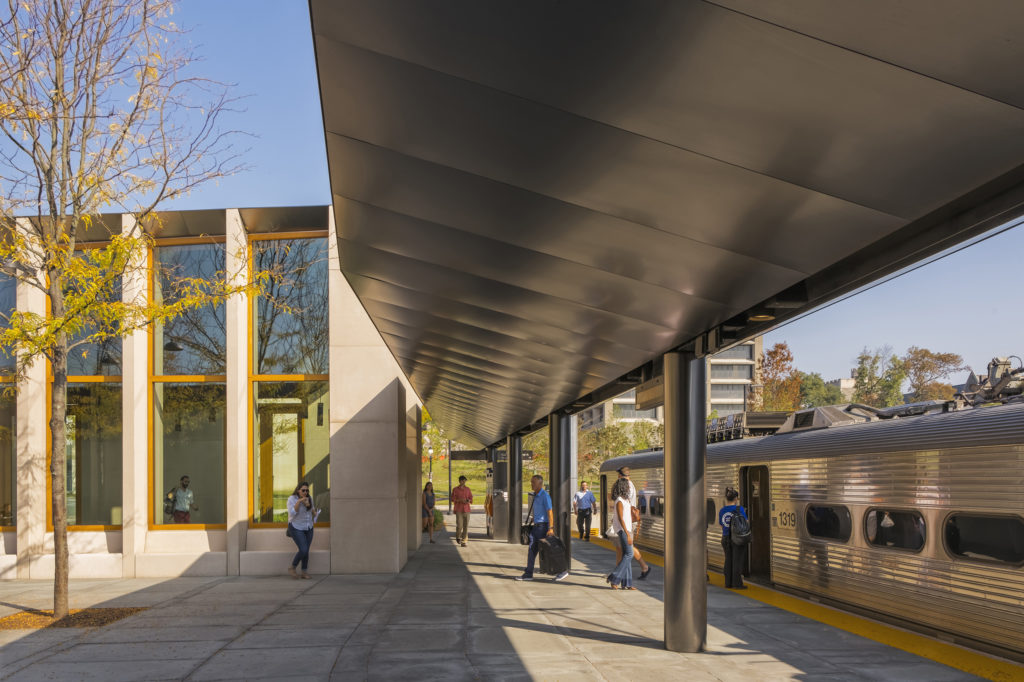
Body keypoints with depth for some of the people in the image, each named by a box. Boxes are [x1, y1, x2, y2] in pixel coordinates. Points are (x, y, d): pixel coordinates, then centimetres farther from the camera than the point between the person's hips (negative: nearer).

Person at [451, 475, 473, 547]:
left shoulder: (468, 489, 10)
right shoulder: (455, 489, 1)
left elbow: (471, 498, 13)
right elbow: (453, 499, 0)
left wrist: (469, 501, -10)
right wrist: (460, 500, -15)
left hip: (466, 509, 3)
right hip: (459, 510, -3)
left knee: (466, 526, -2)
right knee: (459, 525, -8)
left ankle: (463, 541, 4)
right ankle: (458, 537, 22)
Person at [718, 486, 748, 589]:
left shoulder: (722, 510, 5)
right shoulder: (739, 509, -10)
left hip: (725, 538, 5)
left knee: (728, 561, 12)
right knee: (738, 561, 1)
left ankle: (728, 583, 16)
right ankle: (737, 583, 2)